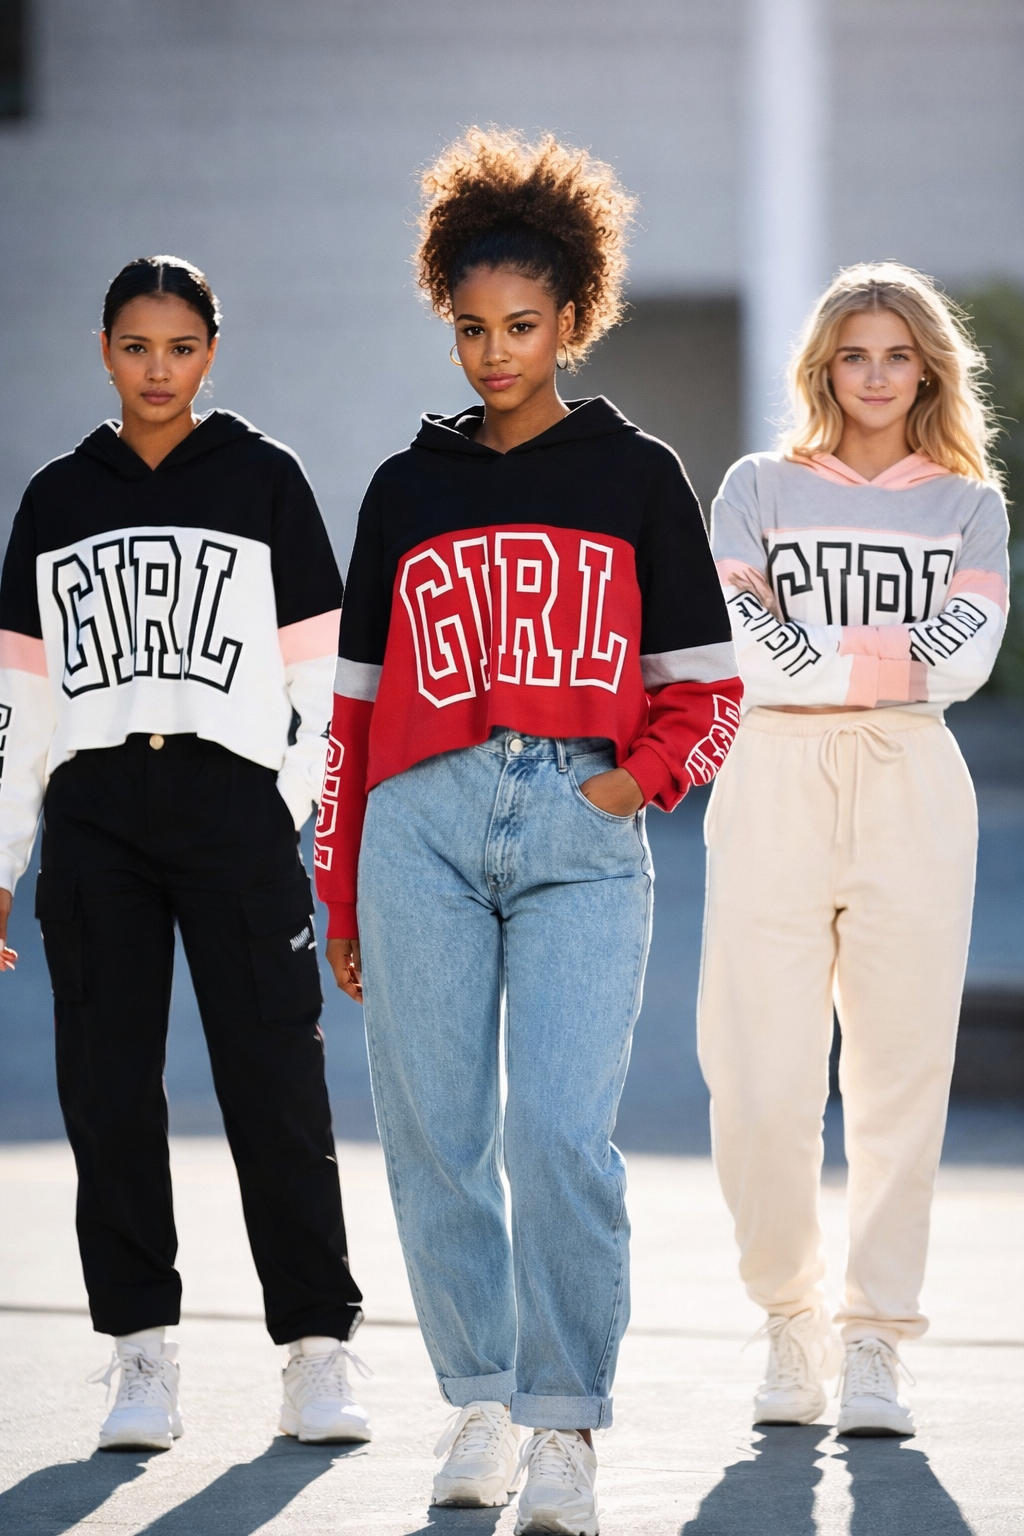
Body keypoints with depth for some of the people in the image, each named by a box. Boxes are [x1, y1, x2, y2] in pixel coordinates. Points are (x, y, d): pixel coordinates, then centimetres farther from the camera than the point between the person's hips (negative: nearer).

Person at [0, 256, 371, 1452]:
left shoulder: (264, 481, 7)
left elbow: (320, 670, 4)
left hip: (232, 802, -2)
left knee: (275, 1080, -6)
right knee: (108, 1090, 0)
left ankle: (317, 1352, 0)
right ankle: (143, 1358, 7)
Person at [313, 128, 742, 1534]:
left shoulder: (635, 476, 10)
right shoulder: (409, 488, 14)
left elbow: (706, 686, 12)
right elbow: (358, 699, 17)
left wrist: (639, 777, -7)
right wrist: (339, 887, 15)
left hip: (582, 836, -2)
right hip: (424, 825, 2)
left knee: (562, 1133, -14)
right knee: (436, 1135, 2)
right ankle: (483, 1401, 17)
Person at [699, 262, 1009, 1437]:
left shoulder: (969, 504, 14)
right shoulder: (760, 486, 12)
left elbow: (964, 656, -2)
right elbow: (741, 648, -2)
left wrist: (821, 656, -4)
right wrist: (886, 661, -4)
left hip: (910, 785, 1)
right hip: (775, 781, -1)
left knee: (902, 1074, -3)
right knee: (760, 1083, -6)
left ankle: (874, 1344, 1)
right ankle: (792, 1323, 10)